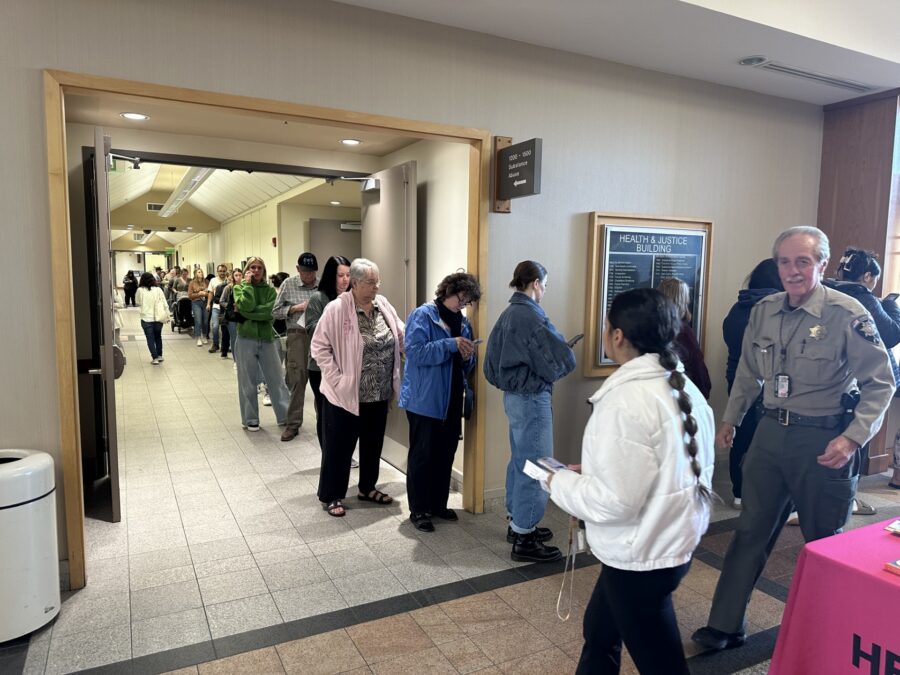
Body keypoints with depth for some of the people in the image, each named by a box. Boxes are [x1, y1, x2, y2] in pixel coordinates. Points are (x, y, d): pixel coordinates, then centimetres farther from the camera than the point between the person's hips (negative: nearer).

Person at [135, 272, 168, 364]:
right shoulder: (158, 289, -4)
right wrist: (167, 316, 7)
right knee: (158, 337, 19)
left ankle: (155, 358, 2)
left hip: (146, 318, -2)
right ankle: (159, 356, 25)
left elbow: (138, 303, 6)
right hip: (158, 317, 2)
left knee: (150, 339, 6)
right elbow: (164, 304, -2)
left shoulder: (140, 290, -6)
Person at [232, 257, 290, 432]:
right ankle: (250, 419, 18)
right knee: (248, 382, 6)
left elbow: (271, 311, -13)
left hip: (267, 339, 1)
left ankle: (285, 416, 13)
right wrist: (248, 284, -9)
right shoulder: (239, 288, 4)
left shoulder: (270, 290, 6)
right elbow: (246, 305, -17)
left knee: (277, 379, 4)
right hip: (246, 340, -1)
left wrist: (245, 313, -14)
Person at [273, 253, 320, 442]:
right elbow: (276, 312, 5)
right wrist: (295, 308, -9)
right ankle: (293, 424, 7)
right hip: (298, 335, -1)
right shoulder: (288, 284, 4)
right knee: (297, 380, -1)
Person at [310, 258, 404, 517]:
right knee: (339, 446, 8)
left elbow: (403, 337, 9)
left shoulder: (383, 305, 3)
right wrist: (337, 379, -15)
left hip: (379, 393, 6)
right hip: (346, 394, -6)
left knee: (373, 443, 19)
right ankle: (331, 496, 24)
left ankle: (367, 488, 38)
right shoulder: (337, 309, -14)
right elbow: (319, 347, -11)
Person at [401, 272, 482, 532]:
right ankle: (418, 510, 14)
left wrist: (468, 356, -6)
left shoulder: (463, 322, 12)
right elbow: (415, 352, -20)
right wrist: (450, 344, -24)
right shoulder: (423, 315, -9)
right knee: (422, 455, 2)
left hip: (451, 400, 7)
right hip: (425, 399, -7)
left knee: (446, 454, 14)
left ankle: (438, 504, 28)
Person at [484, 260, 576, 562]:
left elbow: (493, 358, 13)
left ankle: (516, 523, 31)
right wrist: (555, 363, 1)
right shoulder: (531, 316, -19)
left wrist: (517, 374, 10)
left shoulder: (508, 314, 8)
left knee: (520, 461, 19)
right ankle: (524, 539, 8)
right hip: (532, 399, -9)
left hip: (514, 395, 10)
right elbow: (563, 361, -20)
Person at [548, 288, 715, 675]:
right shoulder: (681, 387, 3)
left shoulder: (627, 398, -26)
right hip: (672, 539, 9)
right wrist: (588, 472, 9)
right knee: (600, 630, 26)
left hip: (642, 555, -9)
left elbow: (614, 500, -27)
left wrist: (559, 482, -10)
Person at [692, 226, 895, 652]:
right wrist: (730, 420, 18)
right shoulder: (763, 311, 1)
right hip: (770, 432, 4)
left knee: (824, 542, 13)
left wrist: (853, 438, -20)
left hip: (823, 440, -4)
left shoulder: (847, 315, -14)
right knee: (750, 532, 10)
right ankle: (725, 626, 21)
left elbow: (880, 384, -10)